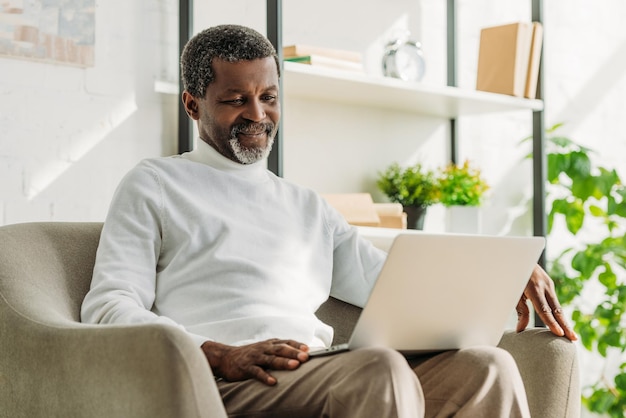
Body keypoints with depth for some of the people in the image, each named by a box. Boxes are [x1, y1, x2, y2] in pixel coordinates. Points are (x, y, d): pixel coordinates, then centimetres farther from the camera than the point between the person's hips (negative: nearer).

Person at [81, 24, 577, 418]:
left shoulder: (308, 208, 32)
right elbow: (109, 308, 3)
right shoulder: (155, 185, 16)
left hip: (327, 372, 5)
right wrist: (220, 355, -15)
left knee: (485, 366, -21)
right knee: (381, 368, -35)